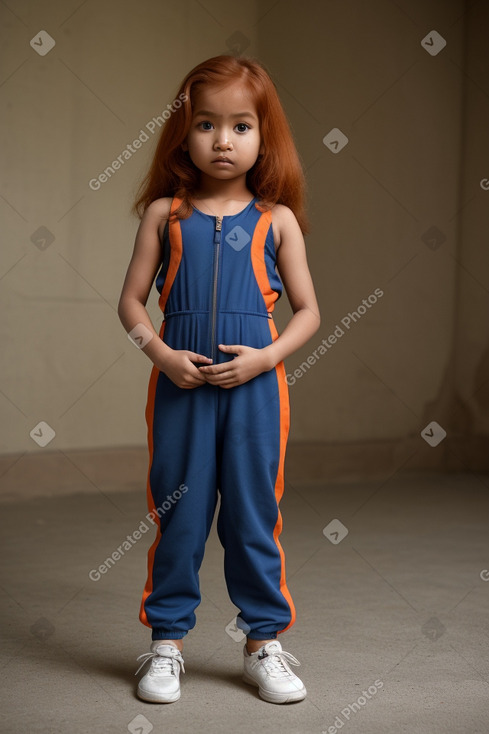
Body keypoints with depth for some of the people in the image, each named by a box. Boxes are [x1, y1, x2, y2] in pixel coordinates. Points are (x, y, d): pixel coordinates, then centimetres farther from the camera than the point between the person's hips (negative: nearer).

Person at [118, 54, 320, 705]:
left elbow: (307, 310, 5)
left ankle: (264, 640, 21)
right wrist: (162, 354, -11)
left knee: (254, 515, 7)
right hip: (180, 385, 0)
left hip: (254, 386, 0)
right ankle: (167, 639, 20)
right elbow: (131, 301, 5)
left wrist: (266, 356, -11)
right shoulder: (165, 213, 5)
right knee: (178, 515, 7)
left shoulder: (276, 219, 4)